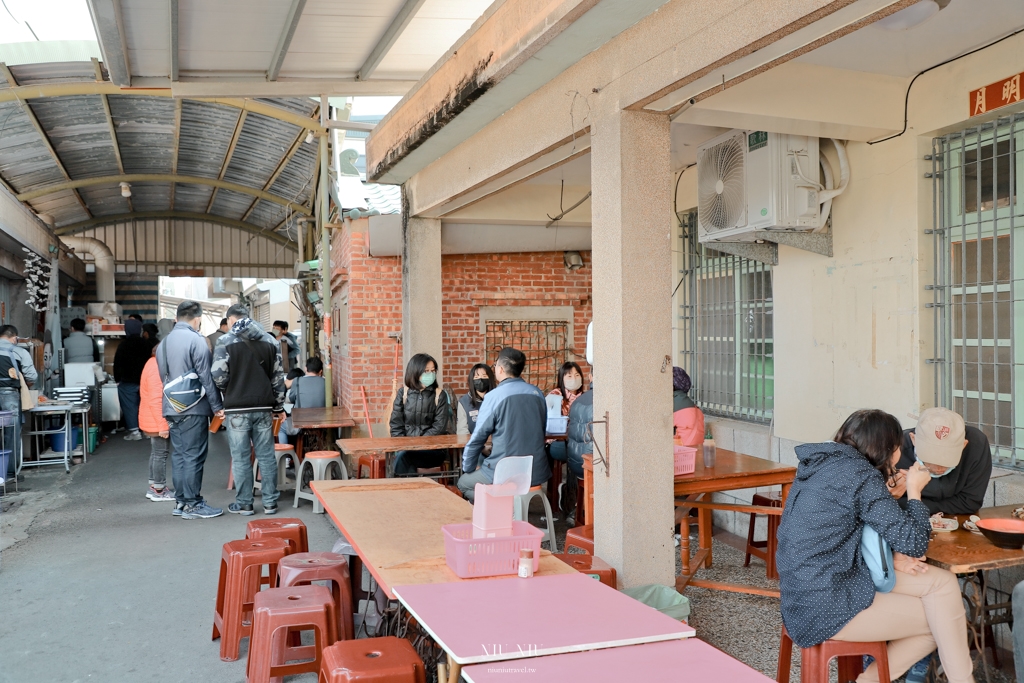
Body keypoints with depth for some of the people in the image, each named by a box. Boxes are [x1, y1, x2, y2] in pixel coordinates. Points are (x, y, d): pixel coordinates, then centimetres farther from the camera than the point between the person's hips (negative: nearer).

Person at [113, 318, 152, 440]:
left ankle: (134, 431, -4)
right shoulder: (146, 344, 4)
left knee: (129, 406, 0)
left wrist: (117, 379, 3)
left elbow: (117, 363, -8)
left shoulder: (123, 344, -10)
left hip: (127, 381, -5)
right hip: (143, 380, 5)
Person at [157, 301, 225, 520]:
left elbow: (163, 376, 19)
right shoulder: (196, 340, -13)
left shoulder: (164, 342, 13)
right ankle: (192, 504, 0)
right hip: (194, 408, -8)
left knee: (178, 455, 12)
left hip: (171, 408, 8)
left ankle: (180, 501, 17)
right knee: (194, 456, -3)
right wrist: (217, 406, -8)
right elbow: (206, 377, -14)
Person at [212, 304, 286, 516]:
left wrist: (228, 390, 11)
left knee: (240, 458, 5)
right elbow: (278, 377, 7)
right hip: (264, 407, 3)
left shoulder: (226, 341, -5)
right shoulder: (270, 340, 7)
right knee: (267, 456, 8)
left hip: (237, 408, -3)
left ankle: (244, 504, 10)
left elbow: (219, 376, -11)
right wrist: (279, 405, 14)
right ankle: (270, 503, 12)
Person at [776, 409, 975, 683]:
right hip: (827, 611, -9)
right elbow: (914, 544, -13)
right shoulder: (861, 475, -16)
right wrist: (914, 491, 2)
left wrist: (890, 556, 0)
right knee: (942, 618, 3)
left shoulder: (826, 465, 11)